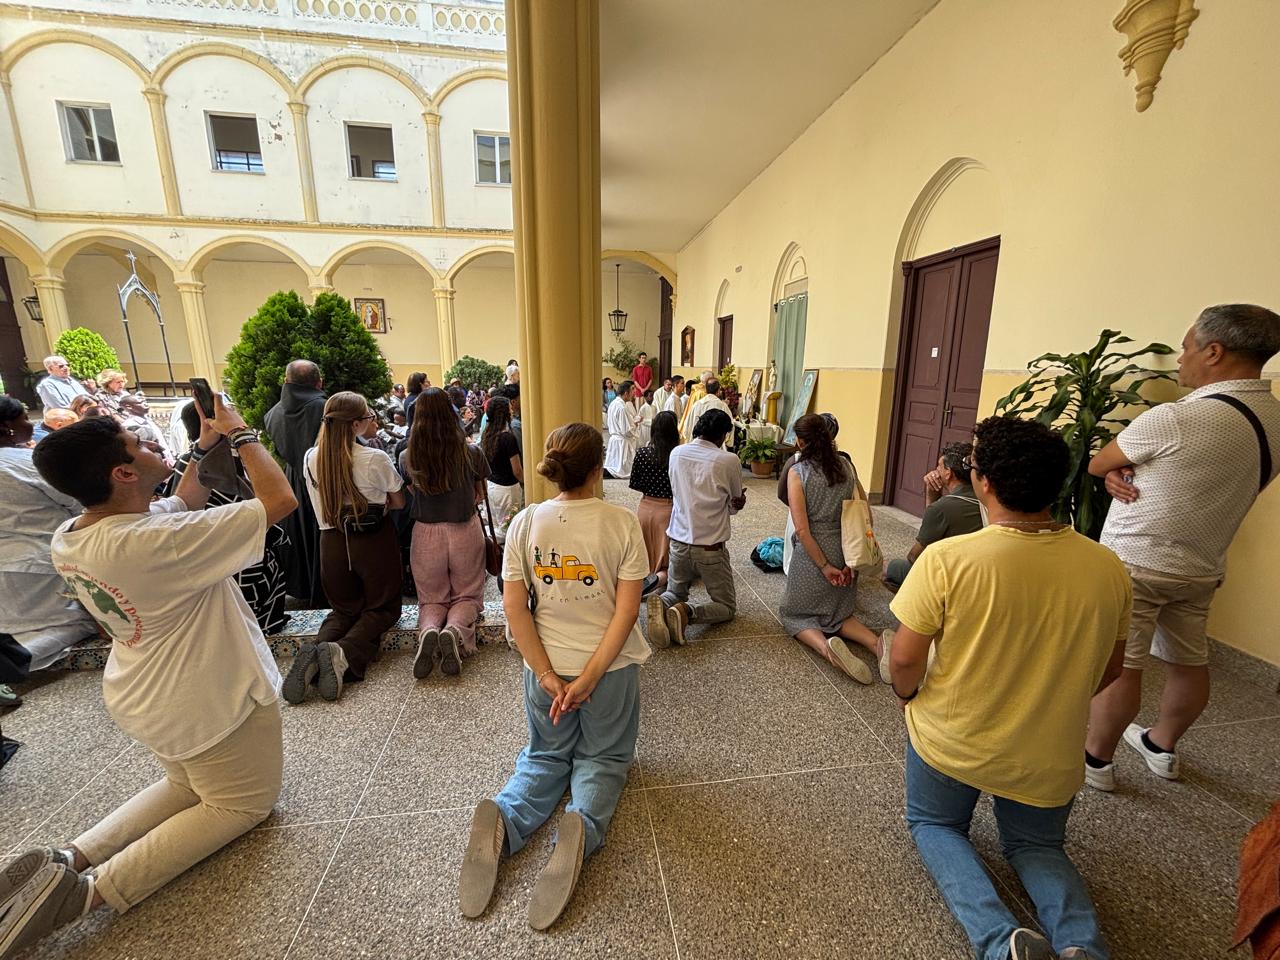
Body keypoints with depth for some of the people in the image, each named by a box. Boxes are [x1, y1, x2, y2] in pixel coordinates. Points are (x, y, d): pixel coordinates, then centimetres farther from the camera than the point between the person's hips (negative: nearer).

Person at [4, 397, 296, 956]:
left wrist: (205, 447, 2)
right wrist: (239, 434, -19)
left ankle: (70, 858, 14)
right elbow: (279, 500, -32)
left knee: (186, 787, 33)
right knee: (243, 804, 16)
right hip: (213, 702, -8)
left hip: (142, 698, 8)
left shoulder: (68, 539, -6)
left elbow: (185, 504, 9)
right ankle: (96, 889, 2)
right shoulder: (155, 542, -35)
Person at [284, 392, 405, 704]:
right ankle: (344, 654, -16)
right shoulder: (375, 459, -15)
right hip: (373, 541, -4)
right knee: (382, 608, 12)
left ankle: (317, 651, -9)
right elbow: (399, 501, 1)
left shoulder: (311, 458, -2)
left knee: (344, 609, 21)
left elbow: (324, 504, 14)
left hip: (332, 542, 4)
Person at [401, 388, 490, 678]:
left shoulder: (407, 457, -7)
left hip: (425, 533, 1)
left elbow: (412, 492, 9)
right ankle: (456, 631, -17)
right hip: (466, 532, -1)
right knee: (467, 596, 14)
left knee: (431, 600, 18)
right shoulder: (471, 453, -9)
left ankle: (428, 631, -14)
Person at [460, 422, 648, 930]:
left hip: (547, 665, 2)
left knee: (545, 755, 25)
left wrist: (547, 674, -6)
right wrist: (591, 677, -13)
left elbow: (513, 607, -8)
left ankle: (503, 819, -3)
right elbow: (627, 608, -16)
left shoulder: (526, 522, -7)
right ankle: (582, 825, -10)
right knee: (602, 758, 20)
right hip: (611, 666, -2)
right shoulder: (622, 522, -13)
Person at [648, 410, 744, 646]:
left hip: (678, 542, 4)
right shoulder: (729, 460, -12)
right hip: (711, 547, -4)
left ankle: (662, 605, -9)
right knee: (727, 607, 14)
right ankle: (688, 612, -15)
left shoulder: (676, 454, 1)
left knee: (675, 593, 26)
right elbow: (735, 505, 0)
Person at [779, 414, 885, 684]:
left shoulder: (797, 472, -14)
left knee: (794, 613, 15)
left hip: (811, 554, -5)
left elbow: (802, 529, -19)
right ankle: (874, 642, -3)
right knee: (838, 612, 25)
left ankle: (825, 646, -14)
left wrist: (824, 566, -12)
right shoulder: (846, 466, 0)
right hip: (844, 552, 5)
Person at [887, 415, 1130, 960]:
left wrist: (908, 695, 3)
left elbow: (904, 659, -20)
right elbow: (1109, 669, 2)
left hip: (951, 743, -3)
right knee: (1036, 845, 31)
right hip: (1048, 757, 3)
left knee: (934, 824, 26)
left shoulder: (947, 559, -28)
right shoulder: (1109, 569, -14)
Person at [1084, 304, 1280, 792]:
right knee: (1190, 662, 20)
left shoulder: (1176, 418, -22)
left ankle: (1096, 761, 16)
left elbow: (1096, 464, -10)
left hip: (1135, 563, -9)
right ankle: (1162, 748, 41)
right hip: (1203, 567, 9)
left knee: (1117, 665, 2)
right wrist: (1129, 473, -5)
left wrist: (1118, 470, 11)